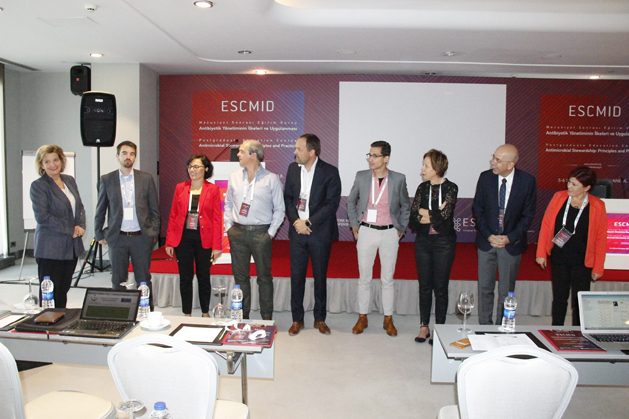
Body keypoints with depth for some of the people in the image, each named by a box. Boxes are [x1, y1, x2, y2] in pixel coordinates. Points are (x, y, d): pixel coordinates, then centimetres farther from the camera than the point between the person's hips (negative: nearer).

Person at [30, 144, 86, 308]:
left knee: (63, 290, 12)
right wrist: (71, 230, -14)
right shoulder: (38, 186, -7)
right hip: (51, 248, -5)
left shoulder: (70, 180, 11)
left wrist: (80, 226, -4)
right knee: (50, 292, 2)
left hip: (72, 246, 6)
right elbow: (42, 216, -14)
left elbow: (79, 207, 15)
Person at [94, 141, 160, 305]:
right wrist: (99, 234, 7)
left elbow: (154, 209, 4)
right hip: (117, 237, 1)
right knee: (118, 281, 9)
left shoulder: (146, 178, 2)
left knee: (144, 280, 6)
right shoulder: (107, 179, 3)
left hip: (142, 237, 0)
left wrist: (154, 234, 0)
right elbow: (100, 210, 9)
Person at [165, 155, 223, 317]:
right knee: (185, 278, 9)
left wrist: (217, 246, -8)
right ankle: (186, 314, 24)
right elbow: (173, 216, 5)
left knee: (203, 277, 10)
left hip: (204, 239, -2)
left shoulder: (213, 190, -2)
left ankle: (205, 313, 27)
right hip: (183, 238, 2)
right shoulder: (180, 188, 4)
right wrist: (169, 242, 1)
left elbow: (217, 219, -5)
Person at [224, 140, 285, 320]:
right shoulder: (235, 177, 8)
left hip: (261, 233, -3)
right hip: (238, 232, 4)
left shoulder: (271, 179, -3)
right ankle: (242, 316, 23)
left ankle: (267, 318, 16)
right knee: (240, 276, 10)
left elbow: (279, 209, -1)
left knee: (264, 277, 4)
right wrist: (228, 226, 6)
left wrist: (271, 232, -6)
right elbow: (228, 203, 15)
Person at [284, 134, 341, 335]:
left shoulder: (330, 172, -8)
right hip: (297, 230, 3)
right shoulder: (293, 168, 5)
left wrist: (308, 223, -15)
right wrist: (296, 221, -9)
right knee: (296, 276, 7)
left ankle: (320, 319, 24)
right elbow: (287, 197, 6)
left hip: (320, 232, -3)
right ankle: (297, 319, 21)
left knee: (320, 276, 9)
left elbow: (331, 204, -13)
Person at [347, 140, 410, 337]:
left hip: (389, 234, -1)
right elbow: (351, 202, 11)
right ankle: (362, 318, 22)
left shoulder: (398, 179, -5)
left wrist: (401, 229, 7)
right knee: (364, 278, 8)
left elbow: (405, 206, 9)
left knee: (387, 278, 9)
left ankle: (388, 320, 22)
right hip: (366, 232, 1)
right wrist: (354, 227, 7)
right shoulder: (361, 176, -2)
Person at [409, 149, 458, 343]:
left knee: (440, 287, 4)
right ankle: (424, 326, 21)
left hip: (443, 242, -4)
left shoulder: (450, 188, -7)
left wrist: (424, 213, -4)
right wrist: (435, 215, -13)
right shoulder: (422, 187, 4)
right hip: (423, 241, 4)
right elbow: (413, 219, -2)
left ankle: (439, 328, 16)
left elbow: (444, 217, -16)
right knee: (424, 285, 10)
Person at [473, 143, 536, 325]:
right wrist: (488, 235, -10)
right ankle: (484, 326, 20)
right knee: (485, 288, 7)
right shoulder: (485, 177, -6)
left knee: (506, 290, 9)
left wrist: (510, 238, -12)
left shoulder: (527, 181, -9)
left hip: (511, 243, -1)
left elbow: (528, 214, -4)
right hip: (486, 241, 1)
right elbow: (477, 209, -1)